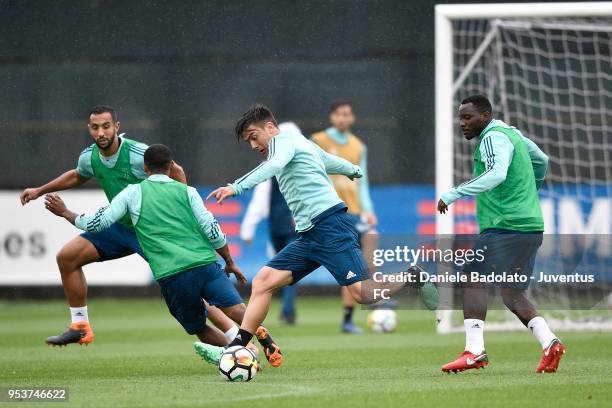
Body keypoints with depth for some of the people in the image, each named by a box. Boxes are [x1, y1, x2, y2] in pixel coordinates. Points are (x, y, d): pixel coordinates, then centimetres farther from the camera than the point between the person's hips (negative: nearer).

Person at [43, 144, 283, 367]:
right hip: (205, 264, 0)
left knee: (200, 329, 14)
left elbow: (98, 223, 14)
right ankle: (261, 334, -39)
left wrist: (65, 213, 31)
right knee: (236, 310, -12)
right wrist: (230, 263, 20)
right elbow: (213, 231, 8)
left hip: (172, 277, 0)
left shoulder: (132, 193, 13)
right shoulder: (186, 191, 13)